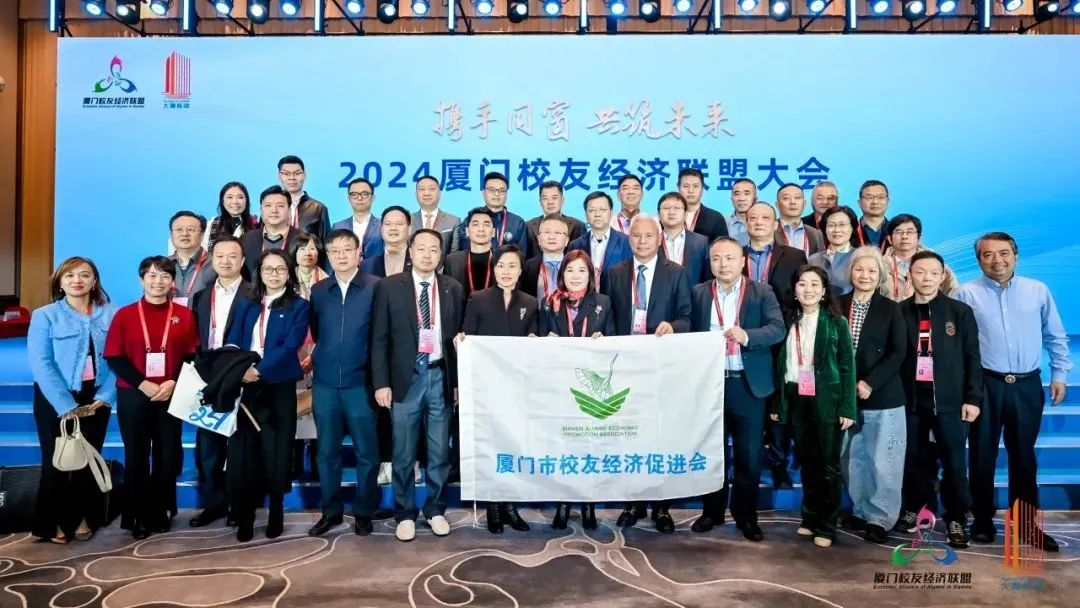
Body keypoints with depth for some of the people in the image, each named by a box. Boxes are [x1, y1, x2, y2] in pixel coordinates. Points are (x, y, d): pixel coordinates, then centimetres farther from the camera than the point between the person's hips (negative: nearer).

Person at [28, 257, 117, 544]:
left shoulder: (111, 314, 0)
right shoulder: (44, 316, -5)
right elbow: (41, 364, -11)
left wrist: (104, 397, -13)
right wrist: (66, 405, -18)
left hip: (95, 399, 2)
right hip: (56, 400, -2)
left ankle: (84, 518, 25)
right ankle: (54, 523, 21)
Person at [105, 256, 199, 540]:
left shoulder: (184, 315, 3)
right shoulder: (124, 315, 1)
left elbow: (192, 356, 2)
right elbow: (114, 358, -3)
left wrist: (173, 382, -13)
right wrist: (142, 383, -13)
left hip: (171, 395, 1)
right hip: (133, 395, -1)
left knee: (168, 455, 6)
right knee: (136, 456, 5)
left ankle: (161, 512, 21)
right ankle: (139, 516, 17)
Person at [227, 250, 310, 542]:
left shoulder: (299, 306, 2)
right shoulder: (248, 306, 14)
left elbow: (290, 346, -10)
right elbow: (233, 343, 5)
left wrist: (259, 370, -22)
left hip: (278, 387, -3)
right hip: (244, 386, 3)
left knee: (275, 450, 2)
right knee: (242, 451, 1)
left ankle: (276, 510, 20)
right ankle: (244, 516, 11)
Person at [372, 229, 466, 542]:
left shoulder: (453, 289, 6)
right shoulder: (389, 287, 0)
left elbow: (458, 337, 8)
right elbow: (380, 339, -1)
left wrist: (459, 381, 4)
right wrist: (381, 382, -7)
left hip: (441, 377, 2)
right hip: (406, 378, -2)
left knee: (439, 451, 10)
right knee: (404, 453, 7)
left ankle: (435, 510, 25)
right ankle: (405, 514, 21)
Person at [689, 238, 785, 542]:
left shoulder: (762, 292, 1)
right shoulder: (699, 293, 7)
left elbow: (777, 329, -10)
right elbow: (691, 332, 4)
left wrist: (747, 336, -27)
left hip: (748, 384, -1)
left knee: (749, 456, 6)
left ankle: (746, 516, 21)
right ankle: (712, 511, 26)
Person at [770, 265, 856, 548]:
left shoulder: (836, 323, -2)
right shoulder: (789, 321, 7)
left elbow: (847, 367, -4)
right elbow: (780, 365, 9)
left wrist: (847, 407, -10)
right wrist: (777, 402, 7)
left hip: (826, 400, -3)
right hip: (796, 399, 3)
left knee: (828, 464, 3)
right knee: (807, 462, 12)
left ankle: (826, 526, 12)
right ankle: (810, 518, 24)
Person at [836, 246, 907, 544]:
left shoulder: (891, 309, 1)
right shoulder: (837, 306, 5)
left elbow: (898, 353, -6)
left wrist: (870, 383, -15)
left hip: (882, 396, -2)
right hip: (846, 394, 2)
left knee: (882, 461, 0)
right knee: (852, 459, 9)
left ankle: (880, 518, 13)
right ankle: (860, 511, 24)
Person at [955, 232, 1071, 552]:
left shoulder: (1038, 291, 5)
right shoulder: (966, 294, -3)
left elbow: (1056, 337, 11)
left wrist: (1059, 374, 7)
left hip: (1027, 385, 2)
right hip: (984, 385, -2)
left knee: (1023, 454, 12)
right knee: (982, 454, 6)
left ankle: (1026, 522, 23)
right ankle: (983, 519, 19)